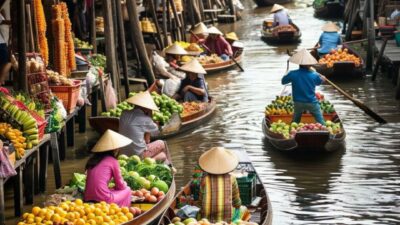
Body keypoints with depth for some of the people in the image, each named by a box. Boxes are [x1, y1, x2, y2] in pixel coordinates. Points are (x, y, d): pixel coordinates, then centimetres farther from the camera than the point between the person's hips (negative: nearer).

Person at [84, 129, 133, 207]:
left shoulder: (92, 159, 13)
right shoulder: (112, 161, -2)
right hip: (102, 200, -6)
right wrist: (124, 184, 27)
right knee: (127, 190, 17)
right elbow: (120, 186, 5)